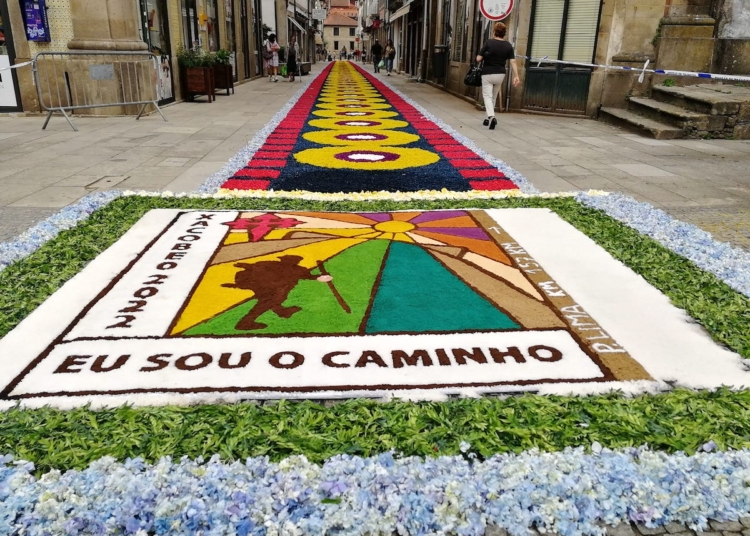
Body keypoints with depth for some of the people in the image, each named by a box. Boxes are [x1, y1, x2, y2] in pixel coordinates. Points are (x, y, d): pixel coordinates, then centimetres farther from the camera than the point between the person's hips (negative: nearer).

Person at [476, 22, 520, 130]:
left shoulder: (489, 43, -12)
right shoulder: (508, 46, -2)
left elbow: (478, 59, -12)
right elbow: (513, 62, -8)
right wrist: (516, 76, -6)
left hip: (487, 74, -4)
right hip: (500, 74, 4)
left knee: (487, 96, -2)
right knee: (494, 97, 19)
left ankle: (491, 117, -26)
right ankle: (488, 118, 28)